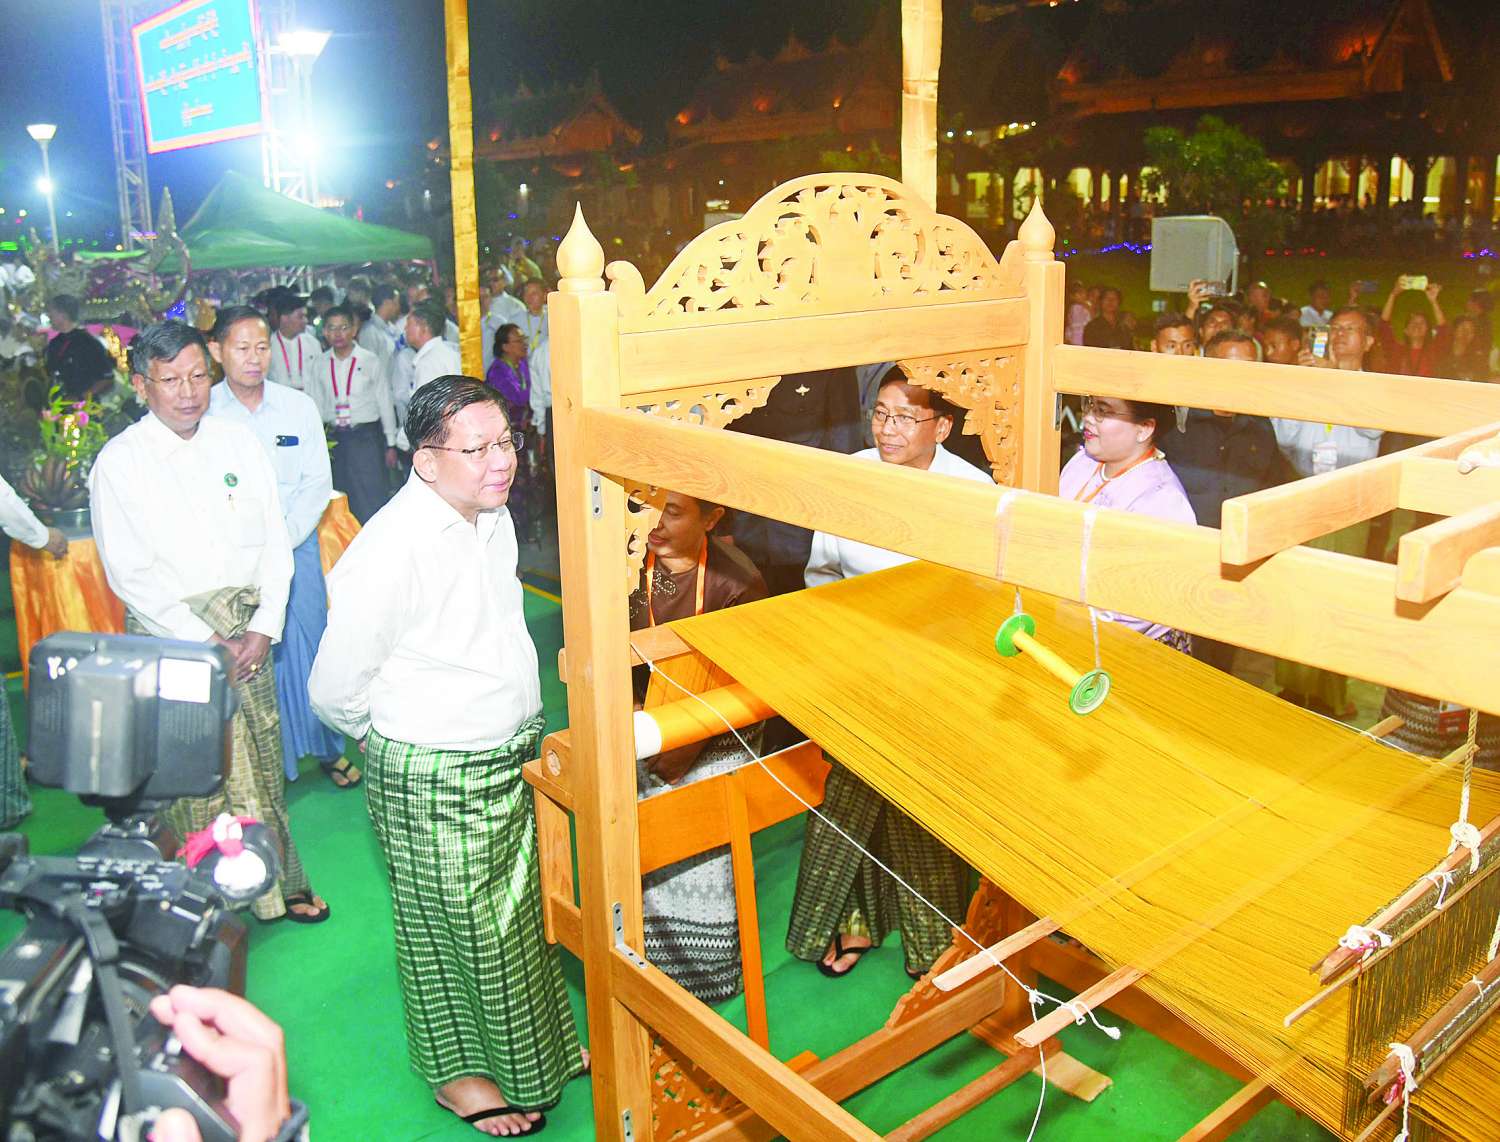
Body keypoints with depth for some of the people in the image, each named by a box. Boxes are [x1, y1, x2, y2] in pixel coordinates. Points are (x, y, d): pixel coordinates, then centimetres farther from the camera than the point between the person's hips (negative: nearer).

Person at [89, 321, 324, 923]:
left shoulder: (238, 441, 7)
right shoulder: (120, 461, -5)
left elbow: (274, 541, 7)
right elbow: (130, 574, -7)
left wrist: (263, 628, -3)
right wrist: (207, 641, -11)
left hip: (249, 629, 3)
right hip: (172, 635, -3)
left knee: (262, 763, 7)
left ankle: (280, 884, 21)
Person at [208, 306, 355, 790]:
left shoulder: (298, 406, 3)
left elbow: (318, 483, 3)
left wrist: (283, 539, -8)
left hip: (296, 544, 2)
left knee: (310, 644, 4)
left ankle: (328, 748, 21)